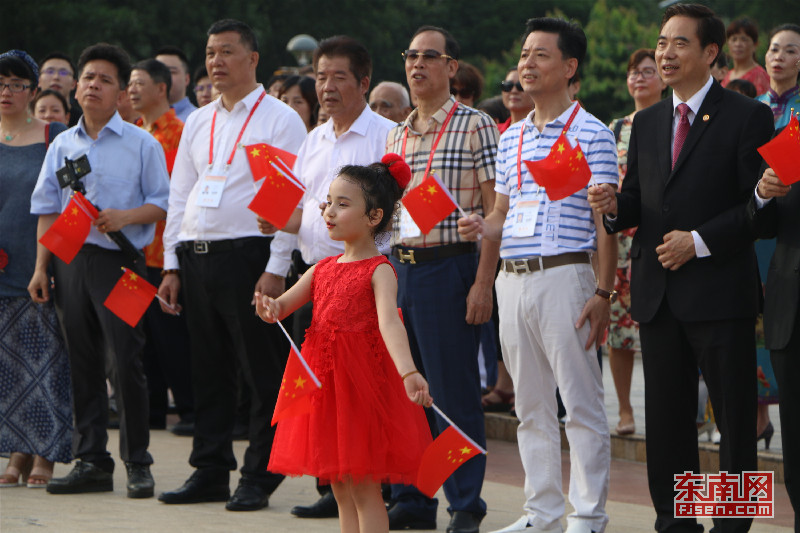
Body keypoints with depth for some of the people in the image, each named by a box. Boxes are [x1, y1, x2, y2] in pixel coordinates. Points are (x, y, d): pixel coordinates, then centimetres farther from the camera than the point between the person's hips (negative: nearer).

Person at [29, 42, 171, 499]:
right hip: (71, 260, 4)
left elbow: (162, 204, -1)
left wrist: (125, 216, -19)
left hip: (119, 262, -4)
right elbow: (49, 209, 14)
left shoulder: (141, 144, 0)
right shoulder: (63, 145, 12)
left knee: (126, 362, -7)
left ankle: (138, 465, 1)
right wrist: (41, 267, 8)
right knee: (82, 364, 6)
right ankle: (91, 463, 13)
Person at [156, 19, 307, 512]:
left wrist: (277, 269, -15)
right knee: (208, 372, 9)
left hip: (248, 255, -6)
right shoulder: (197, 123, 17)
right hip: (196, 256, 6)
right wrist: (172, 264, 12)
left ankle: (259, 478, 1)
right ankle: (210, 471, 15)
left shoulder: (280, 120, -2)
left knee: (263, 371, -4)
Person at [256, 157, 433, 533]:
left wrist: (408, 372, -42)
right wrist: (270, 308, -18)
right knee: (341, 490, 12)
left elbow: (389, 322, -26)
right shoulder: (323, 269, 13)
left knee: (363, 487, -5)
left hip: (362, 380, -7)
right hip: (323, 378, 7)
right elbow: (282, 306, 8)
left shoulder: (379, 270, -10)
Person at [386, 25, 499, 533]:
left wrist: (483, 283, -15)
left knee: (455, 393, -4)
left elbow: (496, 210, -9)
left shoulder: (475, 126, -4)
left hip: (450, 267, -6)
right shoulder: (397, 136, 15)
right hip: (399, 266, 6)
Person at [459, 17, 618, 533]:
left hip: (564, 275, -7)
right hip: (512, 279, 7)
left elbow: (606, 220, -6)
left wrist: (603, 293, -12)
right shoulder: (511, 137, 16)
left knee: (582, 403, -3)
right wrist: (482, 227, -1)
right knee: (531, 406, 10)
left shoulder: (592, 134, -4)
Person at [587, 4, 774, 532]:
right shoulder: (647, 123, 15)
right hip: (657, 291, 6)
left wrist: (700, 241, -16)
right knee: (666, 417, 10)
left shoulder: (747, 117, -4)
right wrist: (614, 206, -5)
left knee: (735, 416, -1)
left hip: (719, 290, -6)